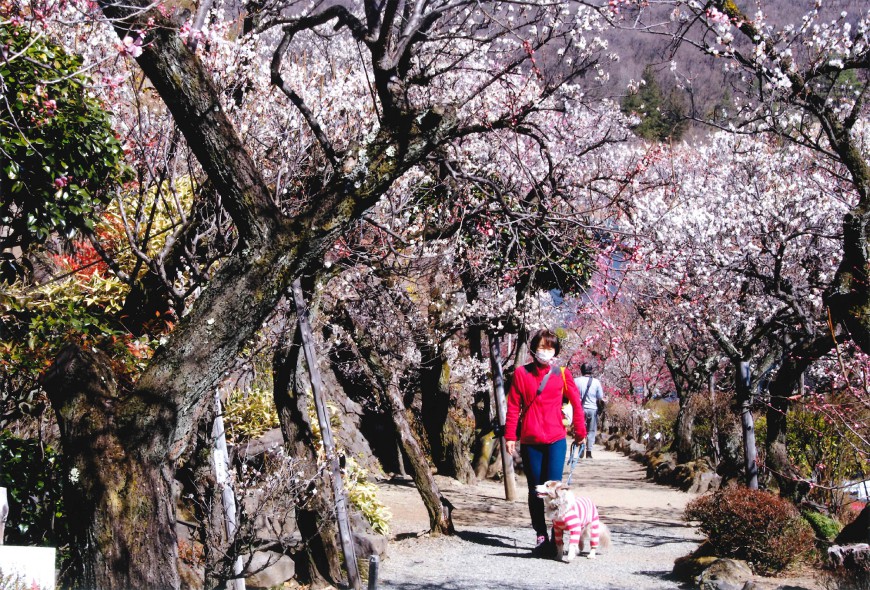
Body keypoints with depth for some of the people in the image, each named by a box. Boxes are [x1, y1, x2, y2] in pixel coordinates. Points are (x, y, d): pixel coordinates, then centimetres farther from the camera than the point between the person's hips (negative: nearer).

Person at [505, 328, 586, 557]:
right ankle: (541, 537, 16)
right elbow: (513, 406, 5)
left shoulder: (562, 374, 3)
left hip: (555, 440, -1)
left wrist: (579, 431, 13)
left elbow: (576, 402, 11)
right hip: (529, 441, 1)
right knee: (535, 491, 8)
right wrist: (510, 436, 2)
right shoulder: (521, 373, 3)